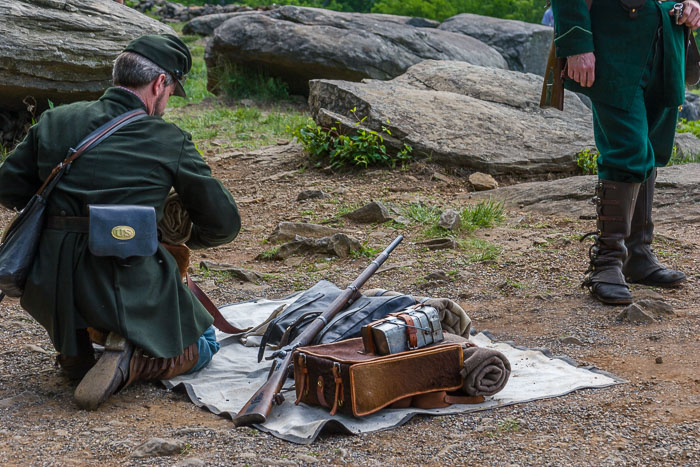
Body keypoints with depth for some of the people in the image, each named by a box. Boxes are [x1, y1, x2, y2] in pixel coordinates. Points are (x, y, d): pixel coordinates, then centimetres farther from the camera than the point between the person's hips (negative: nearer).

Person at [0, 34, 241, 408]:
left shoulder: (55, 121, 4)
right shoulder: (171, 142, -4)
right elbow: (224, 223, 5)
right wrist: (184, 237, 26)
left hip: (54, 285, 4)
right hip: (129, 288, -4)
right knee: (202, 346, 22)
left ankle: (74, 346, 17)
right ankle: (129, 359, -9)